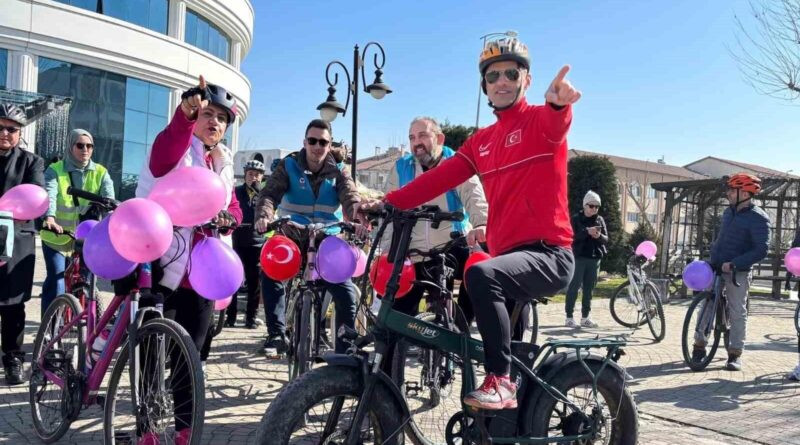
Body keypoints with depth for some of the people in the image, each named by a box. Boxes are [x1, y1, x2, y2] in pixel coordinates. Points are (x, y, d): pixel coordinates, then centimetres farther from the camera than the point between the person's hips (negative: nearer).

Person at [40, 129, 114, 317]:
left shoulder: (100, 173, 2)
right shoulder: (55, 171, -4)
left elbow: (109, 199, -13)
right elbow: (49, 195, -22)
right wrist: (49, 218, -43)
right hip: (56, 237, -2)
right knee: (56, 282, -10)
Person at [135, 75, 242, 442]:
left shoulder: (223, 165, 16)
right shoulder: (177, 151, -4)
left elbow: (234, 209, 13)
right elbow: (163, 155, -29)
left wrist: (225, 216, -12)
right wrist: (185, 114, -47)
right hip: (164, 269, -6)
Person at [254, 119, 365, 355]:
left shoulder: (338, 170, 0)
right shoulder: (289, 165, -3)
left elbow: (351, 197, -18)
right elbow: (270, 193, -18)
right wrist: (264, 216, -41)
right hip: (293, 236, -1)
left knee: (346, 293, -8)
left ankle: (346, 348, 7)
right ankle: (277, 334, -14)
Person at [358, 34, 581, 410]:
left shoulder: (541, 120, 0)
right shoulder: (481, 141, 18)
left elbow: (556, 122, -26)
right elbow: (440, 177, 8)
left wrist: (558, 103, -51)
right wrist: (388, 202, -5)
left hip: (549, 254, -8)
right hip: (508, 254, 8)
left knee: (481, 275, -32)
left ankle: (501, 379, -21)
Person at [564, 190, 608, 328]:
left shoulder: (600, 220, 11)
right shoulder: (576, 219, 0)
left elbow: (606, 239, 7)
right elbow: (572, 236, -12)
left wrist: (599, 235, -17)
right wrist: (587, 231, -27)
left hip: (594, 258, 4)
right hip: (579, 257, -4)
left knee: (589, 289, 8)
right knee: (574, 287, -4)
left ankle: (585, 318, 14)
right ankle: (569, 317, 0)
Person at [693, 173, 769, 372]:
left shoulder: (758, 218, -12)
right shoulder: (728, 212, 9)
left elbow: (761, 250, -18)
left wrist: (734, 263, -23)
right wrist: (712, 255, 11)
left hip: (738, 272, -6)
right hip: (715, 268, 6)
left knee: (737, 312, 1)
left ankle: (735, 355, 10)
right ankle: (699, 345, 16)